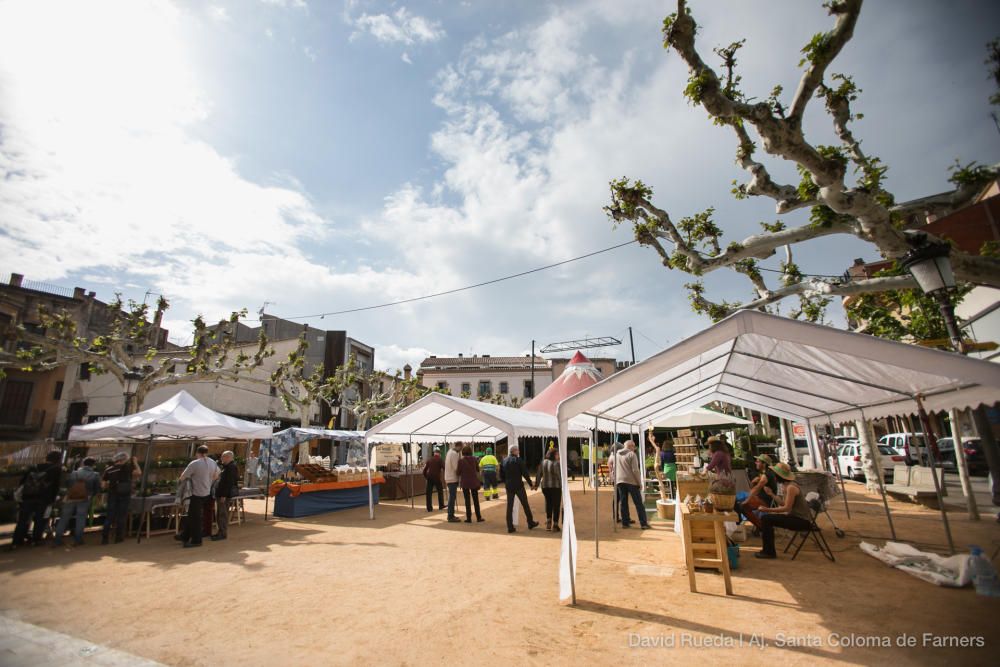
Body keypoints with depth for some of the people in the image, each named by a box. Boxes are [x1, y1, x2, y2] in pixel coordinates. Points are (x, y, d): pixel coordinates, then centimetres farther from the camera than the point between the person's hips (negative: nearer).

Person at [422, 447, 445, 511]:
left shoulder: (429, 459, 11)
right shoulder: (440, 460, -1)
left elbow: (425, 469, 11)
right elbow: (444, 468, -8)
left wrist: (425, 476, 21)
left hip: (429, 477, 3)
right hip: (436, 477, -3)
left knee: (429, 493, 6)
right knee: (440, 491, 14)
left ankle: (429, 508, 6)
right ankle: (441, 506, 19)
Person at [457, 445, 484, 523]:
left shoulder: (461, 461, -10)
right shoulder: (474, 459, -3)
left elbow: (459, 473, -6)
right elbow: (478, 470, 4)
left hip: (465, 482, -2)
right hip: (474, 482, 2)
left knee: (467, 500, 7)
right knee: (476, 500, 12)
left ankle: (469, 518, 9)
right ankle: (478, 517, 16)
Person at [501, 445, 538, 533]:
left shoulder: (504, 461, 4)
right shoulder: (517, 460, -12)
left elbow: (502, 474, 8)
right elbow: (524, 473, -13)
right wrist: (530, 483, -4)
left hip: (509, 486, 5)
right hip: (518, 485, -4)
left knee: (509, 506, 8)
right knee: (525, 504, 11)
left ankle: (510, 527, 7)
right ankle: (530, 523, 22)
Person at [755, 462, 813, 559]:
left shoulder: (791, 487, -18)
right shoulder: (787, 486, 10)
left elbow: (787, 508, -22)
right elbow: (784, 504, 11)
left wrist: (768, 509, -21)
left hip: (801, 520, -10)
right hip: (797, 517, 10)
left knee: (766, 519, -15)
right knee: (766, 518, 11)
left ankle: (769, 552, -4)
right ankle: (768, 549, 17)